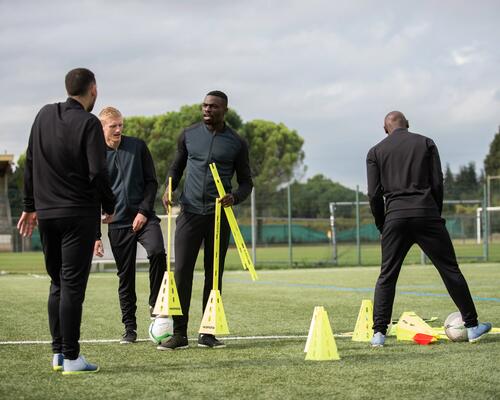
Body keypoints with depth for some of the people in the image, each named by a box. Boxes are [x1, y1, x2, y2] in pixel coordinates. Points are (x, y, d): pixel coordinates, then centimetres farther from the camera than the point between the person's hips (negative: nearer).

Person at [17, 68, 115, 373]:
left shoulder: (44, 115, 9)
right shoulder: (88, 124, -10)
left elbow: (30, 164, 13)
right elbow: (98, 173, -16)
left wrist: (31, 207, 19)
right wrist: (110, 207, 0)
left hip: (45, 213, 6)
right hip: (79, 214, -6)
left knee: (57, 283, 15)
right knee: (73, 285, -4)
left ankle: (58, 352, 16)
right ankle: (71, 358, -3)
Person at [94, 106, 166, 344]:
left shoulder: (137, 146, 3)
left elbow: (151, 181, 5)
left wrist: (144, 211, -9)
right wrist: (95, 235, 2)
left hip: (144, 217, 0)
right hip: (118, 224, 0)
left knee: (157, 252, -27)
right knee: (125, 276, 3)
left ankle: (155, 303, -9)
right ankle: (129, 328, 14)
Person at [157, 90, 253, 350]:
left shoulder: (236, 143, 3)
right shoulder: (189, 135, 7)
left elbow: (246, 182, 7)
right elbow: (176, 167, 17)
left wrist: (235, 197, -15)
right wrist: (169, 189, -3)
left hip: (218, 214, 0)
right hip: (190, 212, 0)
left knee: (214, 274, 5)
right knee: (181, 272, -7)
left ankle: (208, 333, 11)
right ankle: (179, 333, -3)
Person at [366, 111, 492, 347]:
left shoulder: (376, 152, 11)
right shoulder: (425, 143, 10)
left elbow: (374, 194, 4)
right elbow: (437, 184, 4)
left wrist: (382, 225, 14)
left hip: (395, 217, 1)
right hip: (425, 213, -1)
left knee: (386, 276, 7)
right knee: (450, 270, 5)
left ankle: (378, 333, -2)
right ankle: (472, 326, 8)